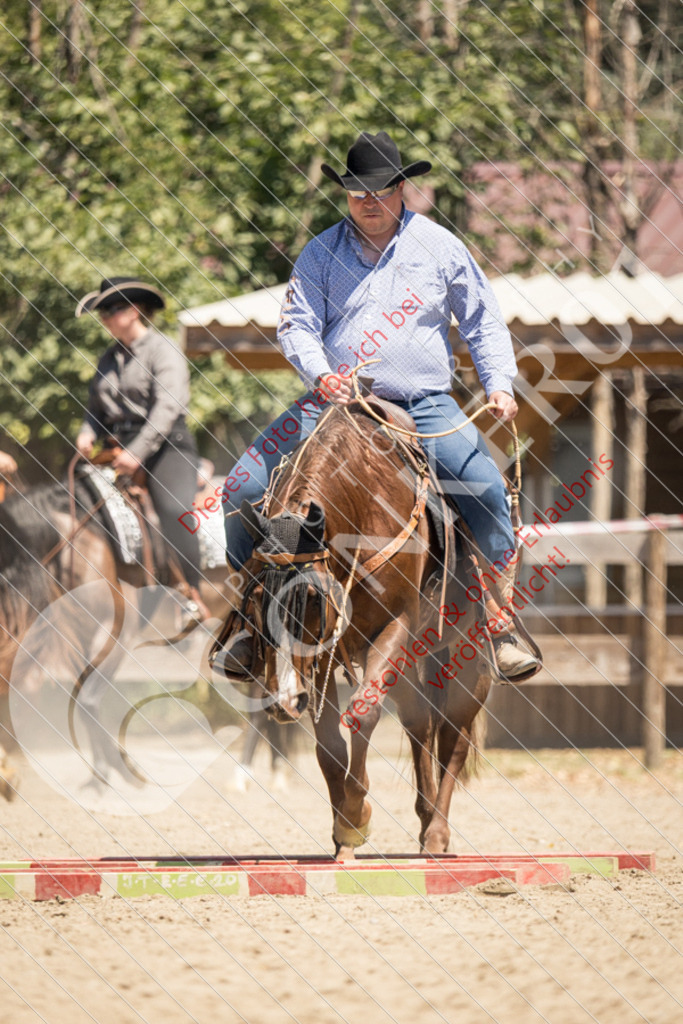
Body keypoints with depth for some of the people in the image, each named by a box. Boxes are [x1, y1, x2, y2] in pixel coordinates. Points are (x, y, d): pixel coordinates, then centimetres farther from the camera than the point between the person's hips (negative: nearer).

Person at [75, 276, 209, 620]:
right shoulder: (111, 357, 16)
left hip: (165, 447, -7)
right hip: (121, 450, 7)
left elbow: (169, 407, -16)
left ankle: (192, 595, -25)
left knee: (174, 511, -24)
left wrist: (139, 451, -24)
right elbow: (98, 408, 23)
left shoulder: (163, 351, -6)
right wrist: (88, 432, 0)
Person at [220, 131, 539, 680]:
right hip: (336, 400, 1)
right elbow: (297, 325, 3)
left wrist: (500, 384, -5)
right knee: (246, 486, -12)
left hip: (423, 404, -1)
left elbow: (484, 322, 11)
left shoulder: (439, 247, 5)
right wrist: (320, 374, -18)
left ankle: (503, 621, -15)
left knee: (486, 487, -27)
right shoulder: (321, 253, 6)